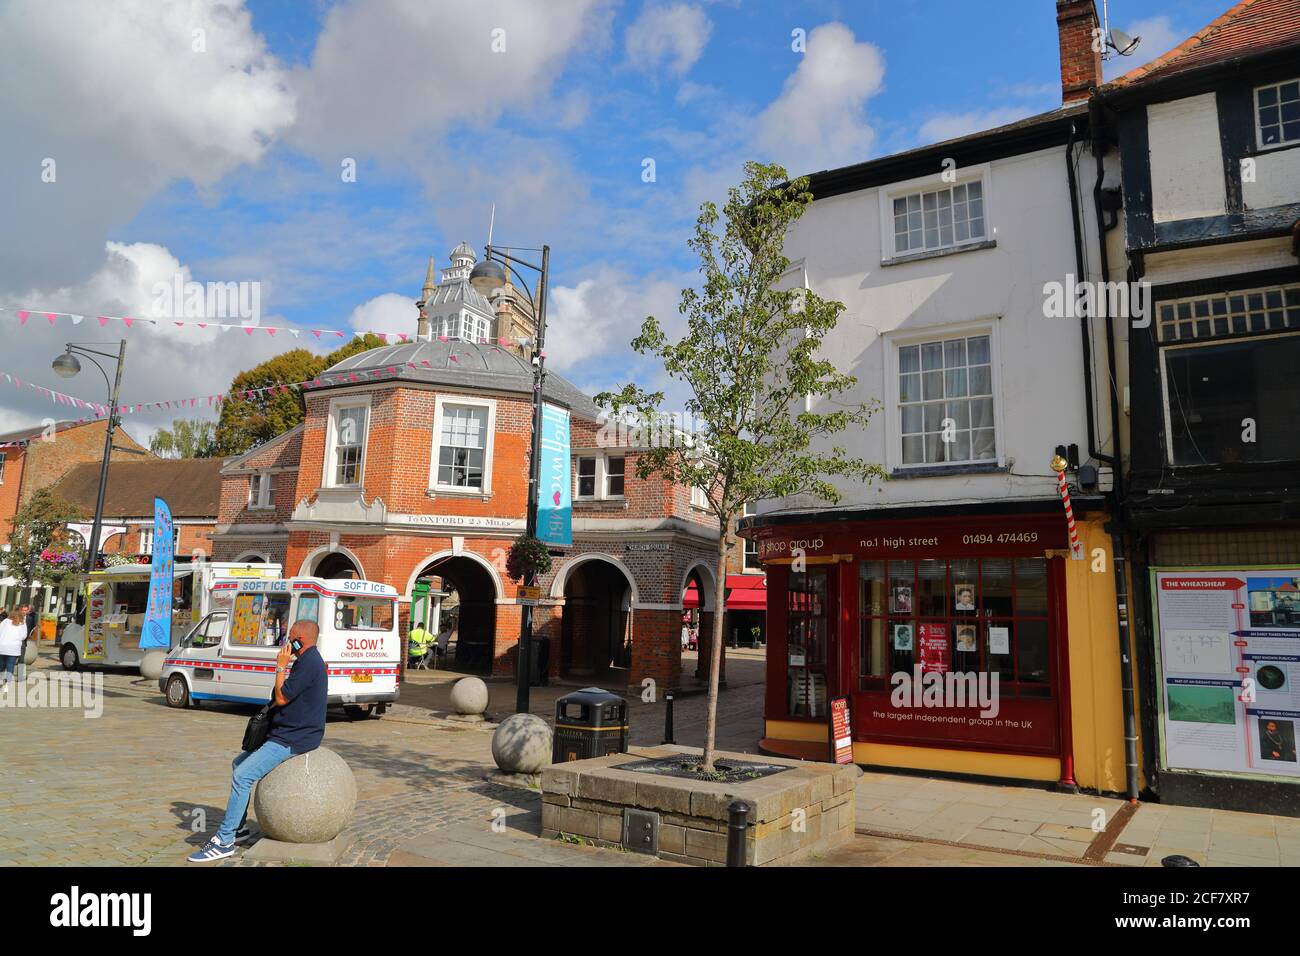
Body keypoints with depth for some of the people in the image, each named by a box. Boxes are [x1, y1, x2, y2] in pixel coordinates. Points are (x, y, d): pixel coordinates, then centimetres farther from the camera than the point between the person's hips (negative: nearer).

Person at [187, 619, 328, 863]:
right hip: (288, 733, 11)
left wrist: (281, 666, -11)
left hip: (294, 740, -11)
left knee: (243, 776, -15)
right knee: (239, 765, 19)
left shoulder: (309, 663, -19)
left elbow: (282, 698, -19)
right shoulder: (308, 660, 16)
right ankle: (238, 827, 26)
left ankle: (224, 841, -8)